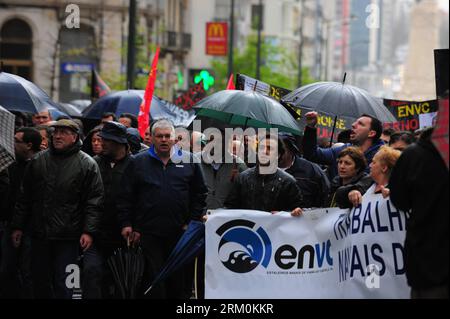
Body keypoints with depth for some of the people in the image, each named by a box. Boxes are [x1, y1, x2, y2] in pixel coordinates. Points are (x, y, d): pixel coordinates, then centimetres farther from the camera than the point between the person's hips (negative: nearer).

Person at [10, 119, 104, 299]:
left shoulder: (87, 164, 0)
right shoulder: (38, 161, 10)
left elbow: (94, 201, -4)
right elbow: (24, 198, 14)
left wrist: (89, 231, -11)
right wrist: (18, 226, 11)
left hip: (68, 237, -4)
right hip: (39, 235, 4)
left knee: (63, 285, -3)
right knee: (40, 283, 10)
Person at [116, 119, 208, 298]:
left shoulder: (189, 161, 9)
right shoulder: (138, 162, 7)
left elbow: (200, 193, 10)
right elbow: (125, 196, 6)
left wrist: (193, 221, 3)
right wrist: (126, 224, -2)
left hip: (179, 232, 1)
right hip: (148, 234, -1)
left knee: (178, 281, 6)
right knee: (153, 279, -2)